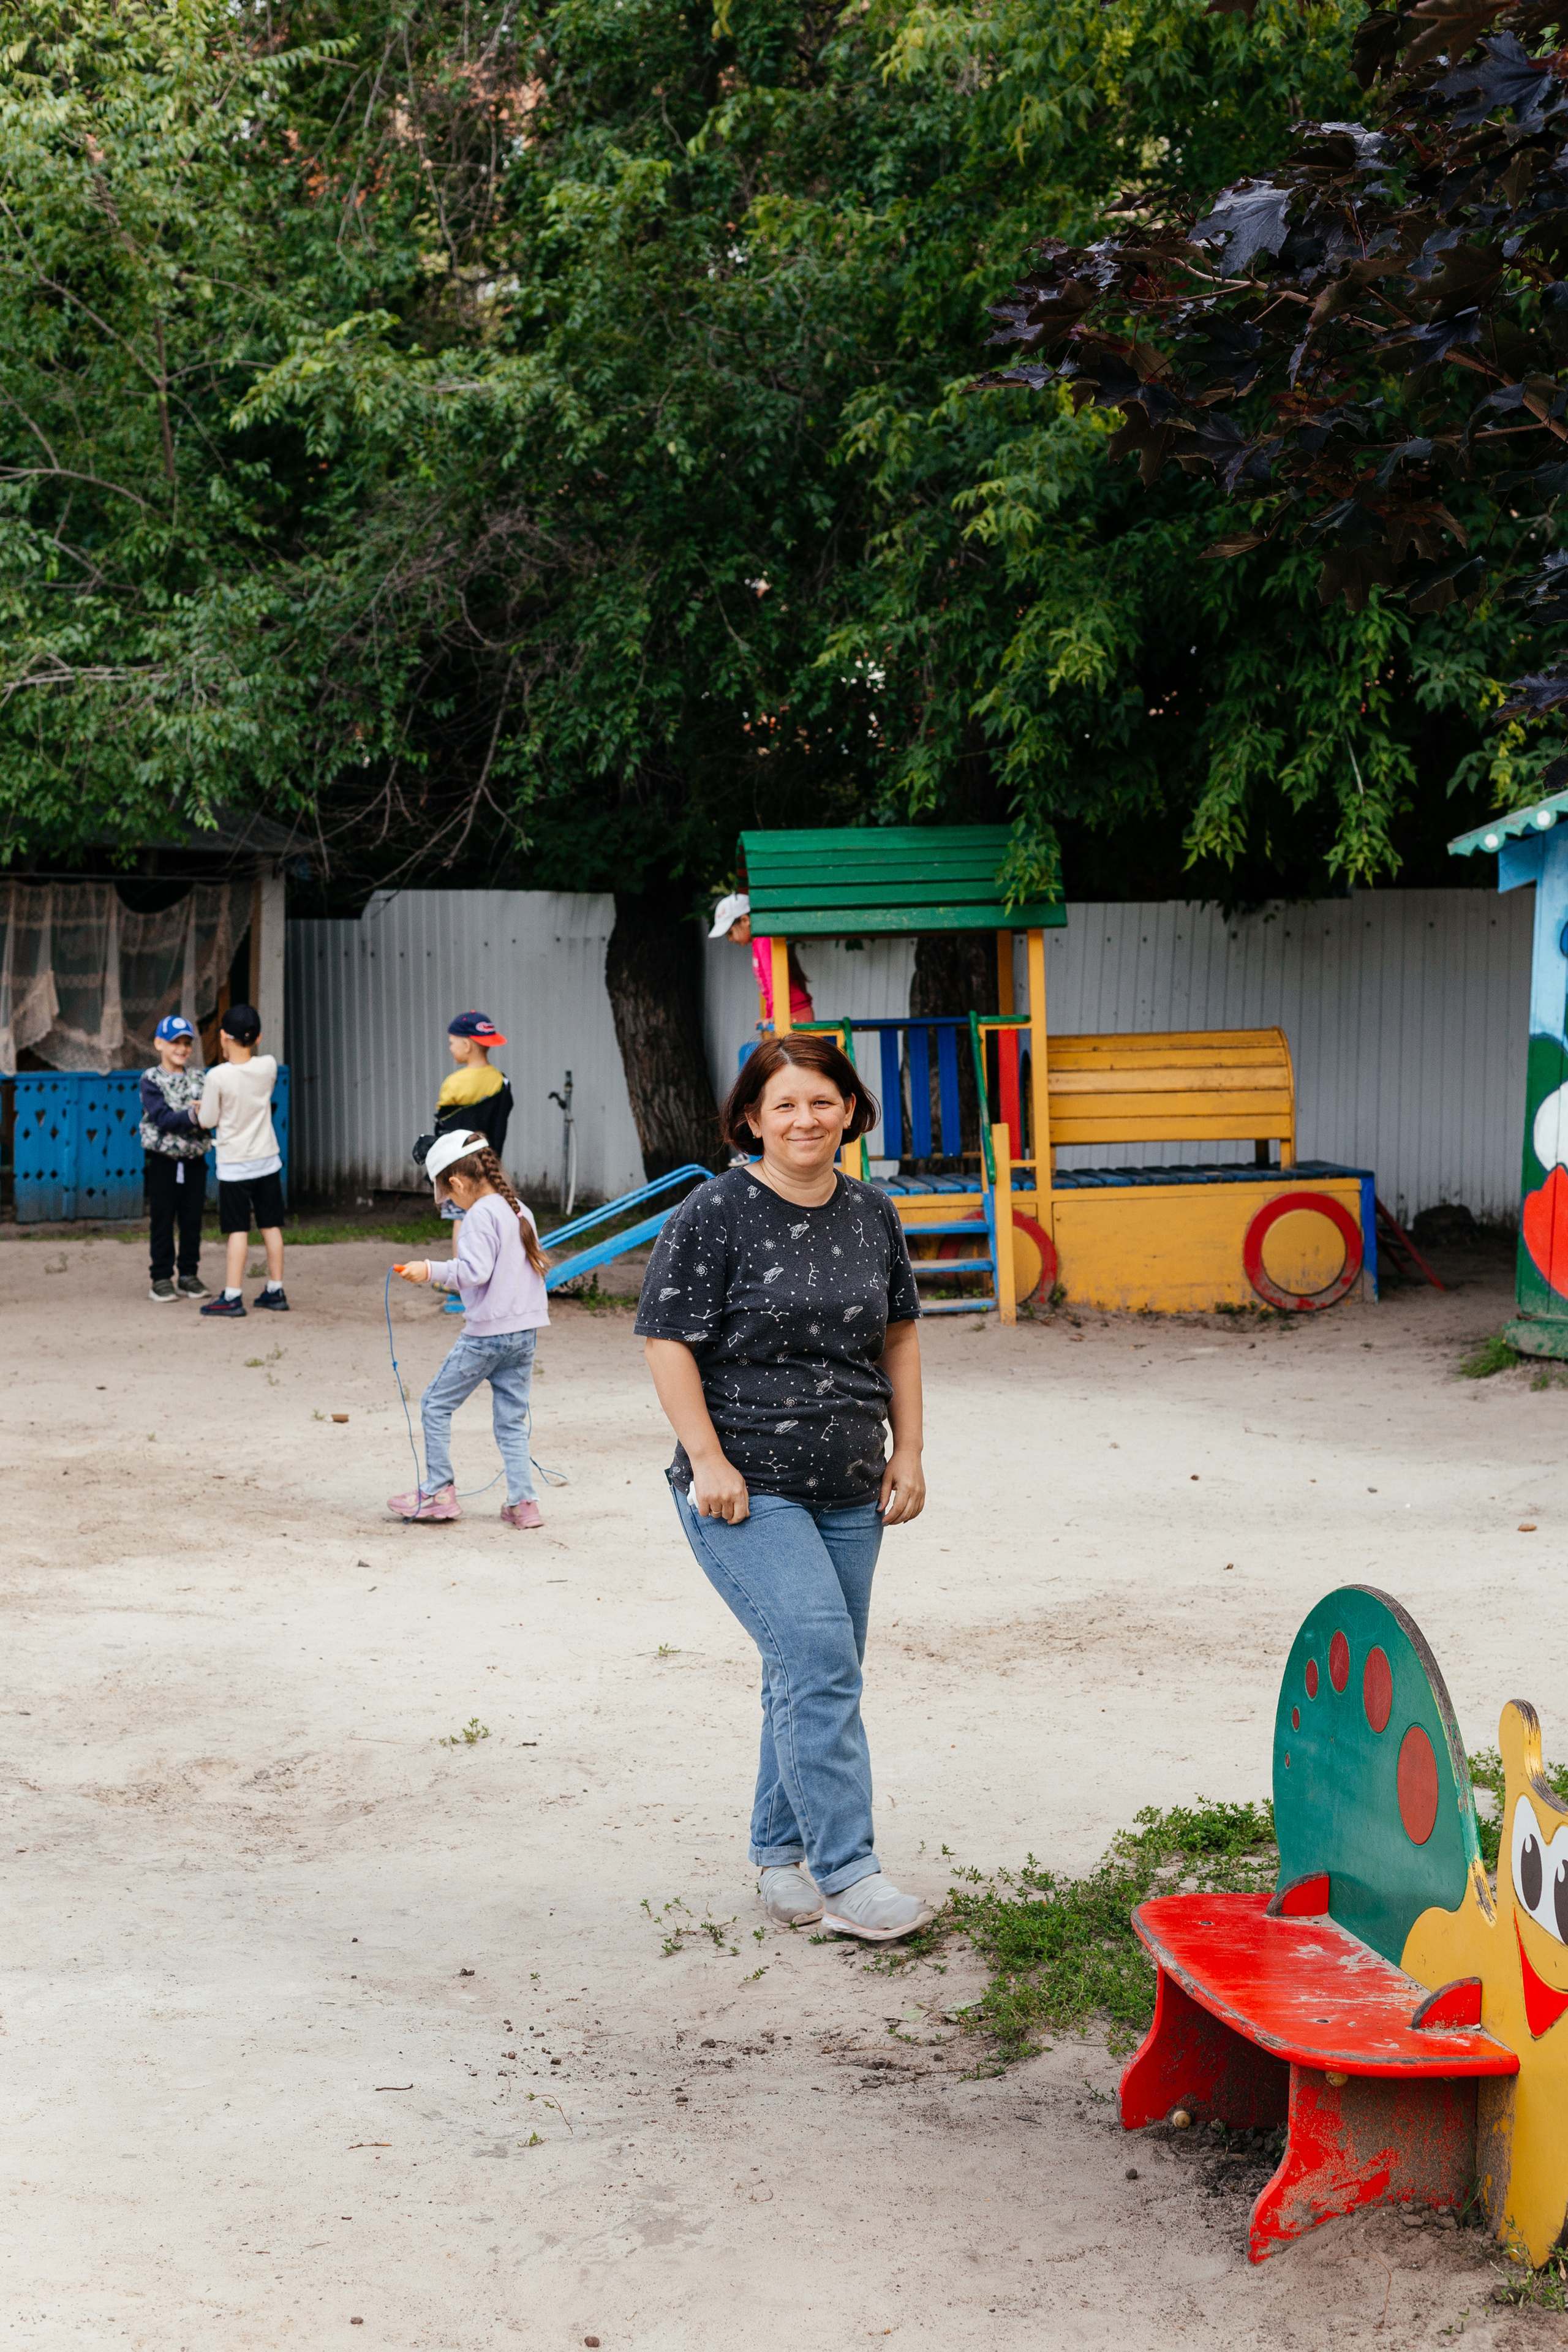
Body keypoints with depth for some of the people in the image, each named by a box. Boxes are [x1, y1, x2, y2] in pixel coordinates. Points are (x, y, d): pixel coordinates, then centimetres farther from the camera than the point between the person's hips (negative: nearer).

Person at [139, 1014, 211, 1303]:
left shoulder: (200, 1078, 8)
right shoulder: (151, 1080, -4)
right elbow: (163, 1119, -15)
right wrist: (193, 1116, -28)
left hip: (195, 1158, 4)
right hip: (163, 1158, -4)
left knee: (193, 1219, 8)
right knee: (162, 1219, 2)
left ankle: (189, 1276, 16)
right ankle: (161, 1279, 8)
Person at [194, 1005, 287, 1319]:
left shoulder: (217, 1077, -18)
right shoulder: (268, 1066, -6)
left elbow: (208, 1120, -9)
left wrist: (199, 1109, 12)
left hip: (234, 1164, -4)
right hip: (268, 1160, 4)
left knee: (238, 1230, -1)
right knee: (271, 1226, 11)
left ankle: (232, 1297, -1)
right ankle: (276, 1291, 18)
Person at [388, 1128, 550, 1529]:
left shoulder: (480, 1215, -14)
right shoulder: (520, 1211, 11)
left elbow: (476, 1270, -24)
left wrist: (432, 1270, -22)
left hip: (487, 1334, -8)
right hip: (526, 1331, 8)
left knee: (436, 1405, 6)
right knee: (512, 1418, 11)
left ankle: (438, 1492, 9)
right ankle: (523, 1503, 7)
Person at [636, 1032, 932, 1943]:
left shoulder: (873, 1215, 9)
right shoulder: (715, 1213, -9)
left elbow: (899, 1335, 18)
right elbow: (670, 1341, -10)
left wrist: (909, 1450, 11)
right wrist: (708, 1459, -16)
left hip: (848, 1491, 6)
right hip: (746, 1488, -6)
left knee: (818, 1679, 11)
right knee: (819, 1659, -16)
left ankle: (781, 1854, 27)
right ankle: (846, 1873, -11)